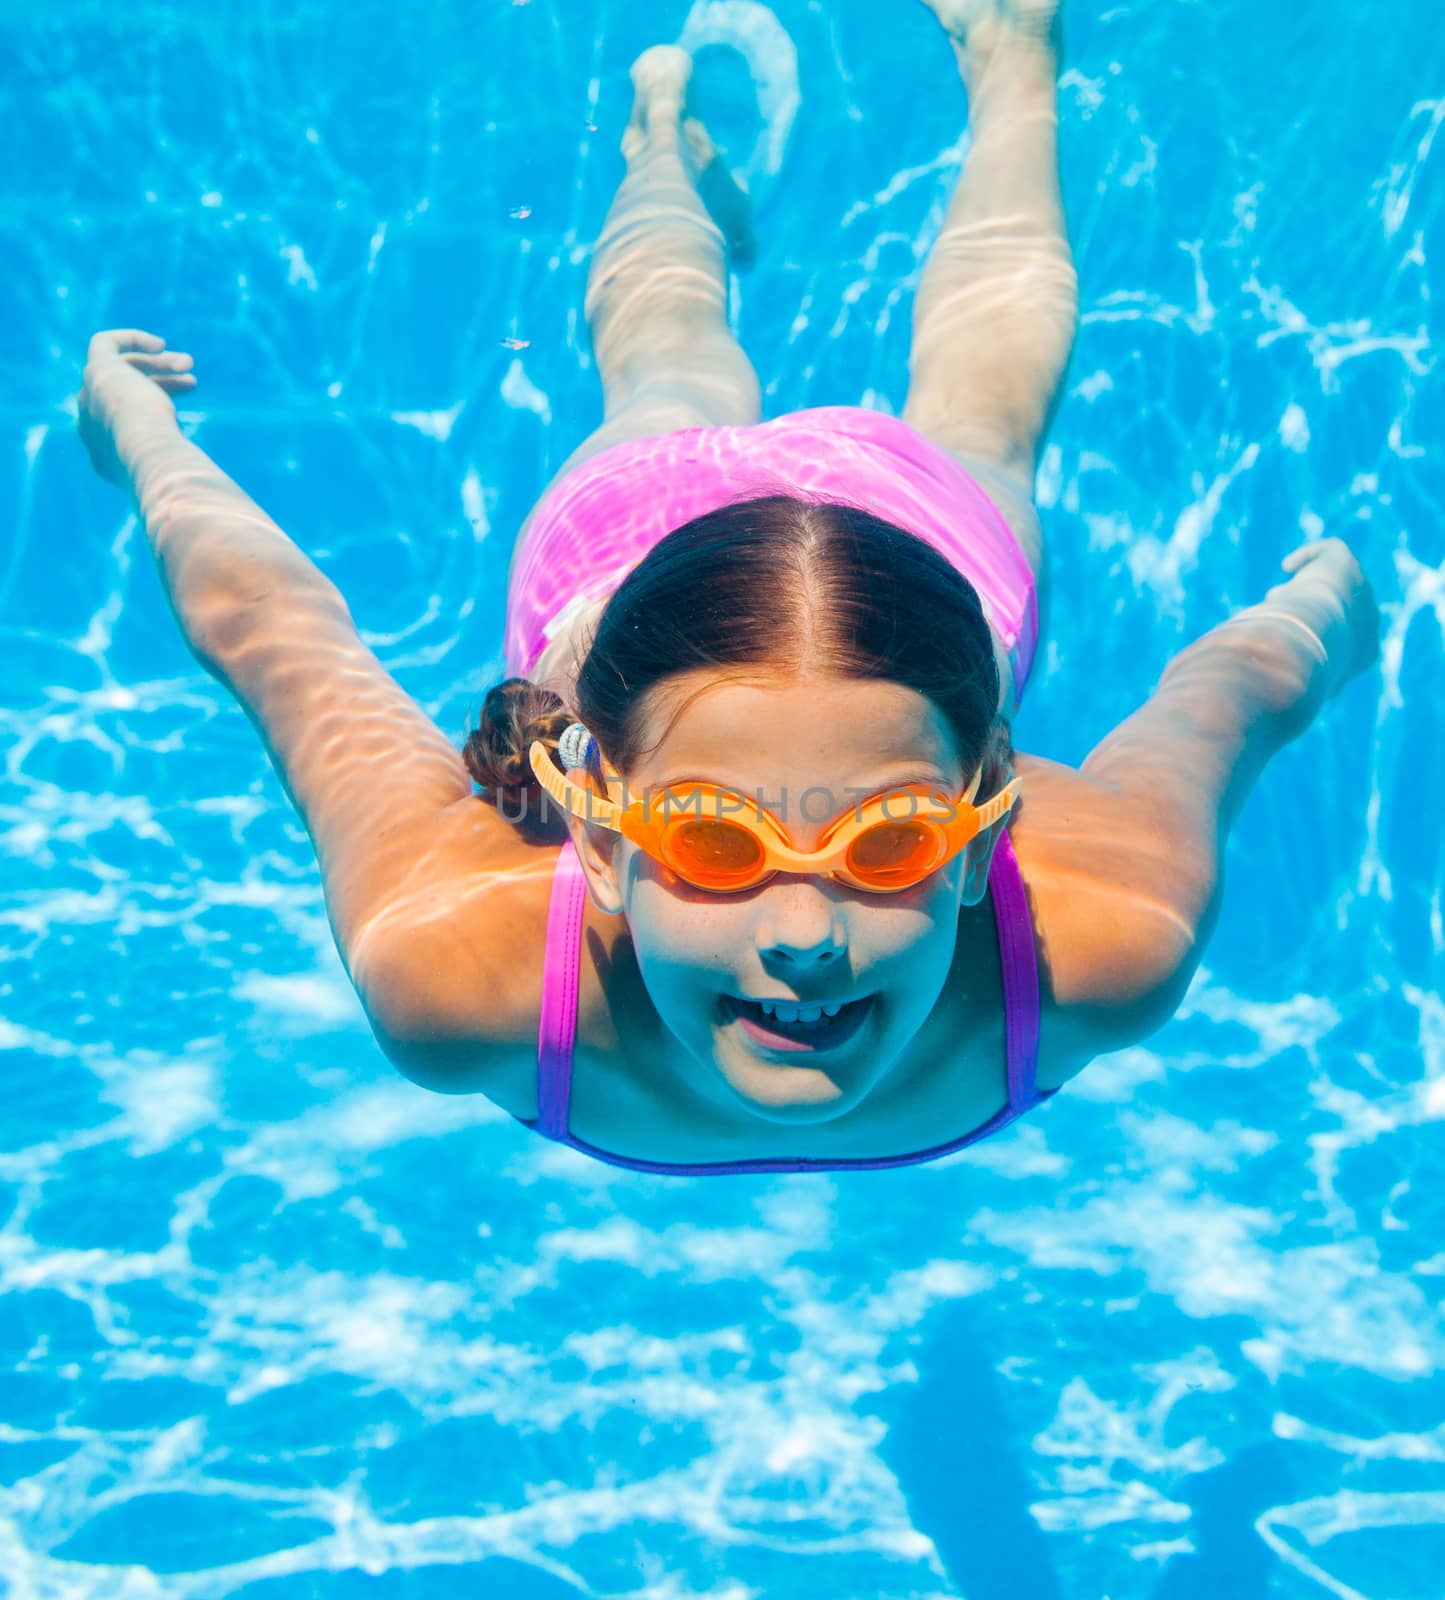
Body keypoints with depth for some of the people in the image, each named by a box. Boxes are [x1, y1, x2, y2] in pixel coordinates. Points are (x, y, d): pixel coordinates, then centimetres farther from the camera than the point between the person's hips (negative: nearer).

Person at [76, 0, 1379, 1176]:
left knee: (983, 377, 38)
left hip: (938, 517, 1)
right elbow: (269, 626, -32)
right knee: (669, 374, 38)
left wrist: (1322, 608, -2)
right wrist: (139, 430, -13)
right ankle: (665, 146, 71)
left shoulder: (1107, 933, -47)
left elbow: (1236, 682, -25)